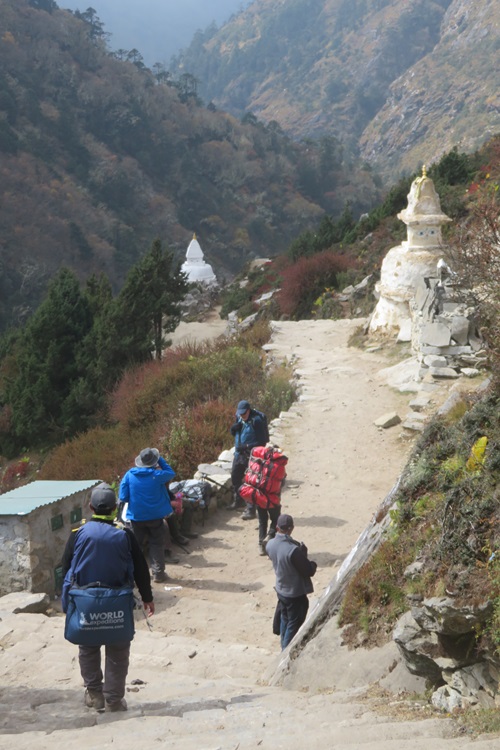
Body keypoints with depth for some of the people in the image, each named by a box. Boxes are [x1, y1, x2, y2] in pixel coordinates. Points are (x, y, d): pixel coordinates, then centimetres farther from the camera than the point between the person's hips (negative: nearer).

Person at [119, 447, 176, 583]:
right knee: (157, 545, 10)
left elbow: (123, 497, -6)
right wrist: (161, 460, 8)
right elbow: (171, 473, 6)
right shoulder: (157, 475, -16)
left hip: (136, 516, 2)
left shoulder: (130, 474, -9)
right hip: (155, 516, -2)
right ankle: (158, 573, 11)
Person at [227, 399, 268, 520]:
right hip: (239, 454, 8)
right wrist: (233, 429, -5)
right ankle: (238, 501, 42)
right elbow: (234, 434, 18)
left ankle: (251, 510, -1)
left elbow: (262, 441, -19)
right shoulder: (239, 419, 5)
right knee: (235, 478, 21)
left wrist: (247, 446, -26)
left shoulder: (256, 421, -18)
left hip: (251, 456, -8)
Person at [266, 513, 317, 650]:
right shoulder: (293, 550, -32)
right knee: (294, 625, 9)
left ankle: (285, 648, 41)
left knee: (285, 621, 25)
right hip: (296, 594, -7)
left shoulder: (270, 545, -9)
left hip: (281, 590, 7)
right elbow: (309, 571, -22)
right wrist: (313, 564, 0)